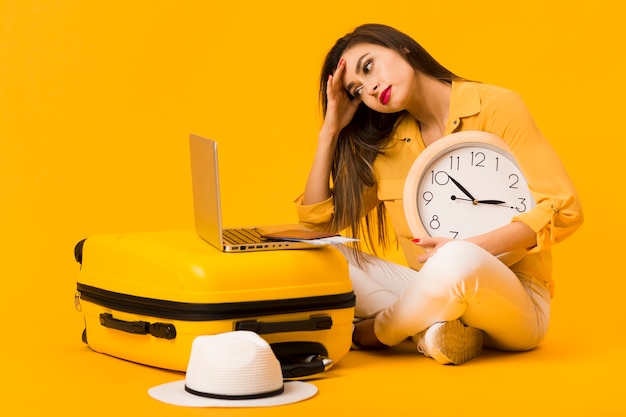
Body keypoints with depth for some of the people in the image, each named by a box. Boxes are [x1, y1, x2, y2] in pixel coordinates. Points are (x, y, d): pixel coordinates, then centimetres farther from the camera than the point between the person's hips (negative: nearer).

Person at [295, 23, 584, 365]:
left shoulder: (497, 107, -6)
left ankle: (371, 333, -10)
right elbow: (316, 223, 9)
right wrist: (330, 131, 2)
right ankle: (432, 330, -24)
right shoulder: (386, 145, 9)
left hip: (512, 301, -5)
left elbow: (563, 209, -12)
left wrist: (467, 248, -22)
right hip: (435, 292, 5)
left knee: (456, 263, -38)